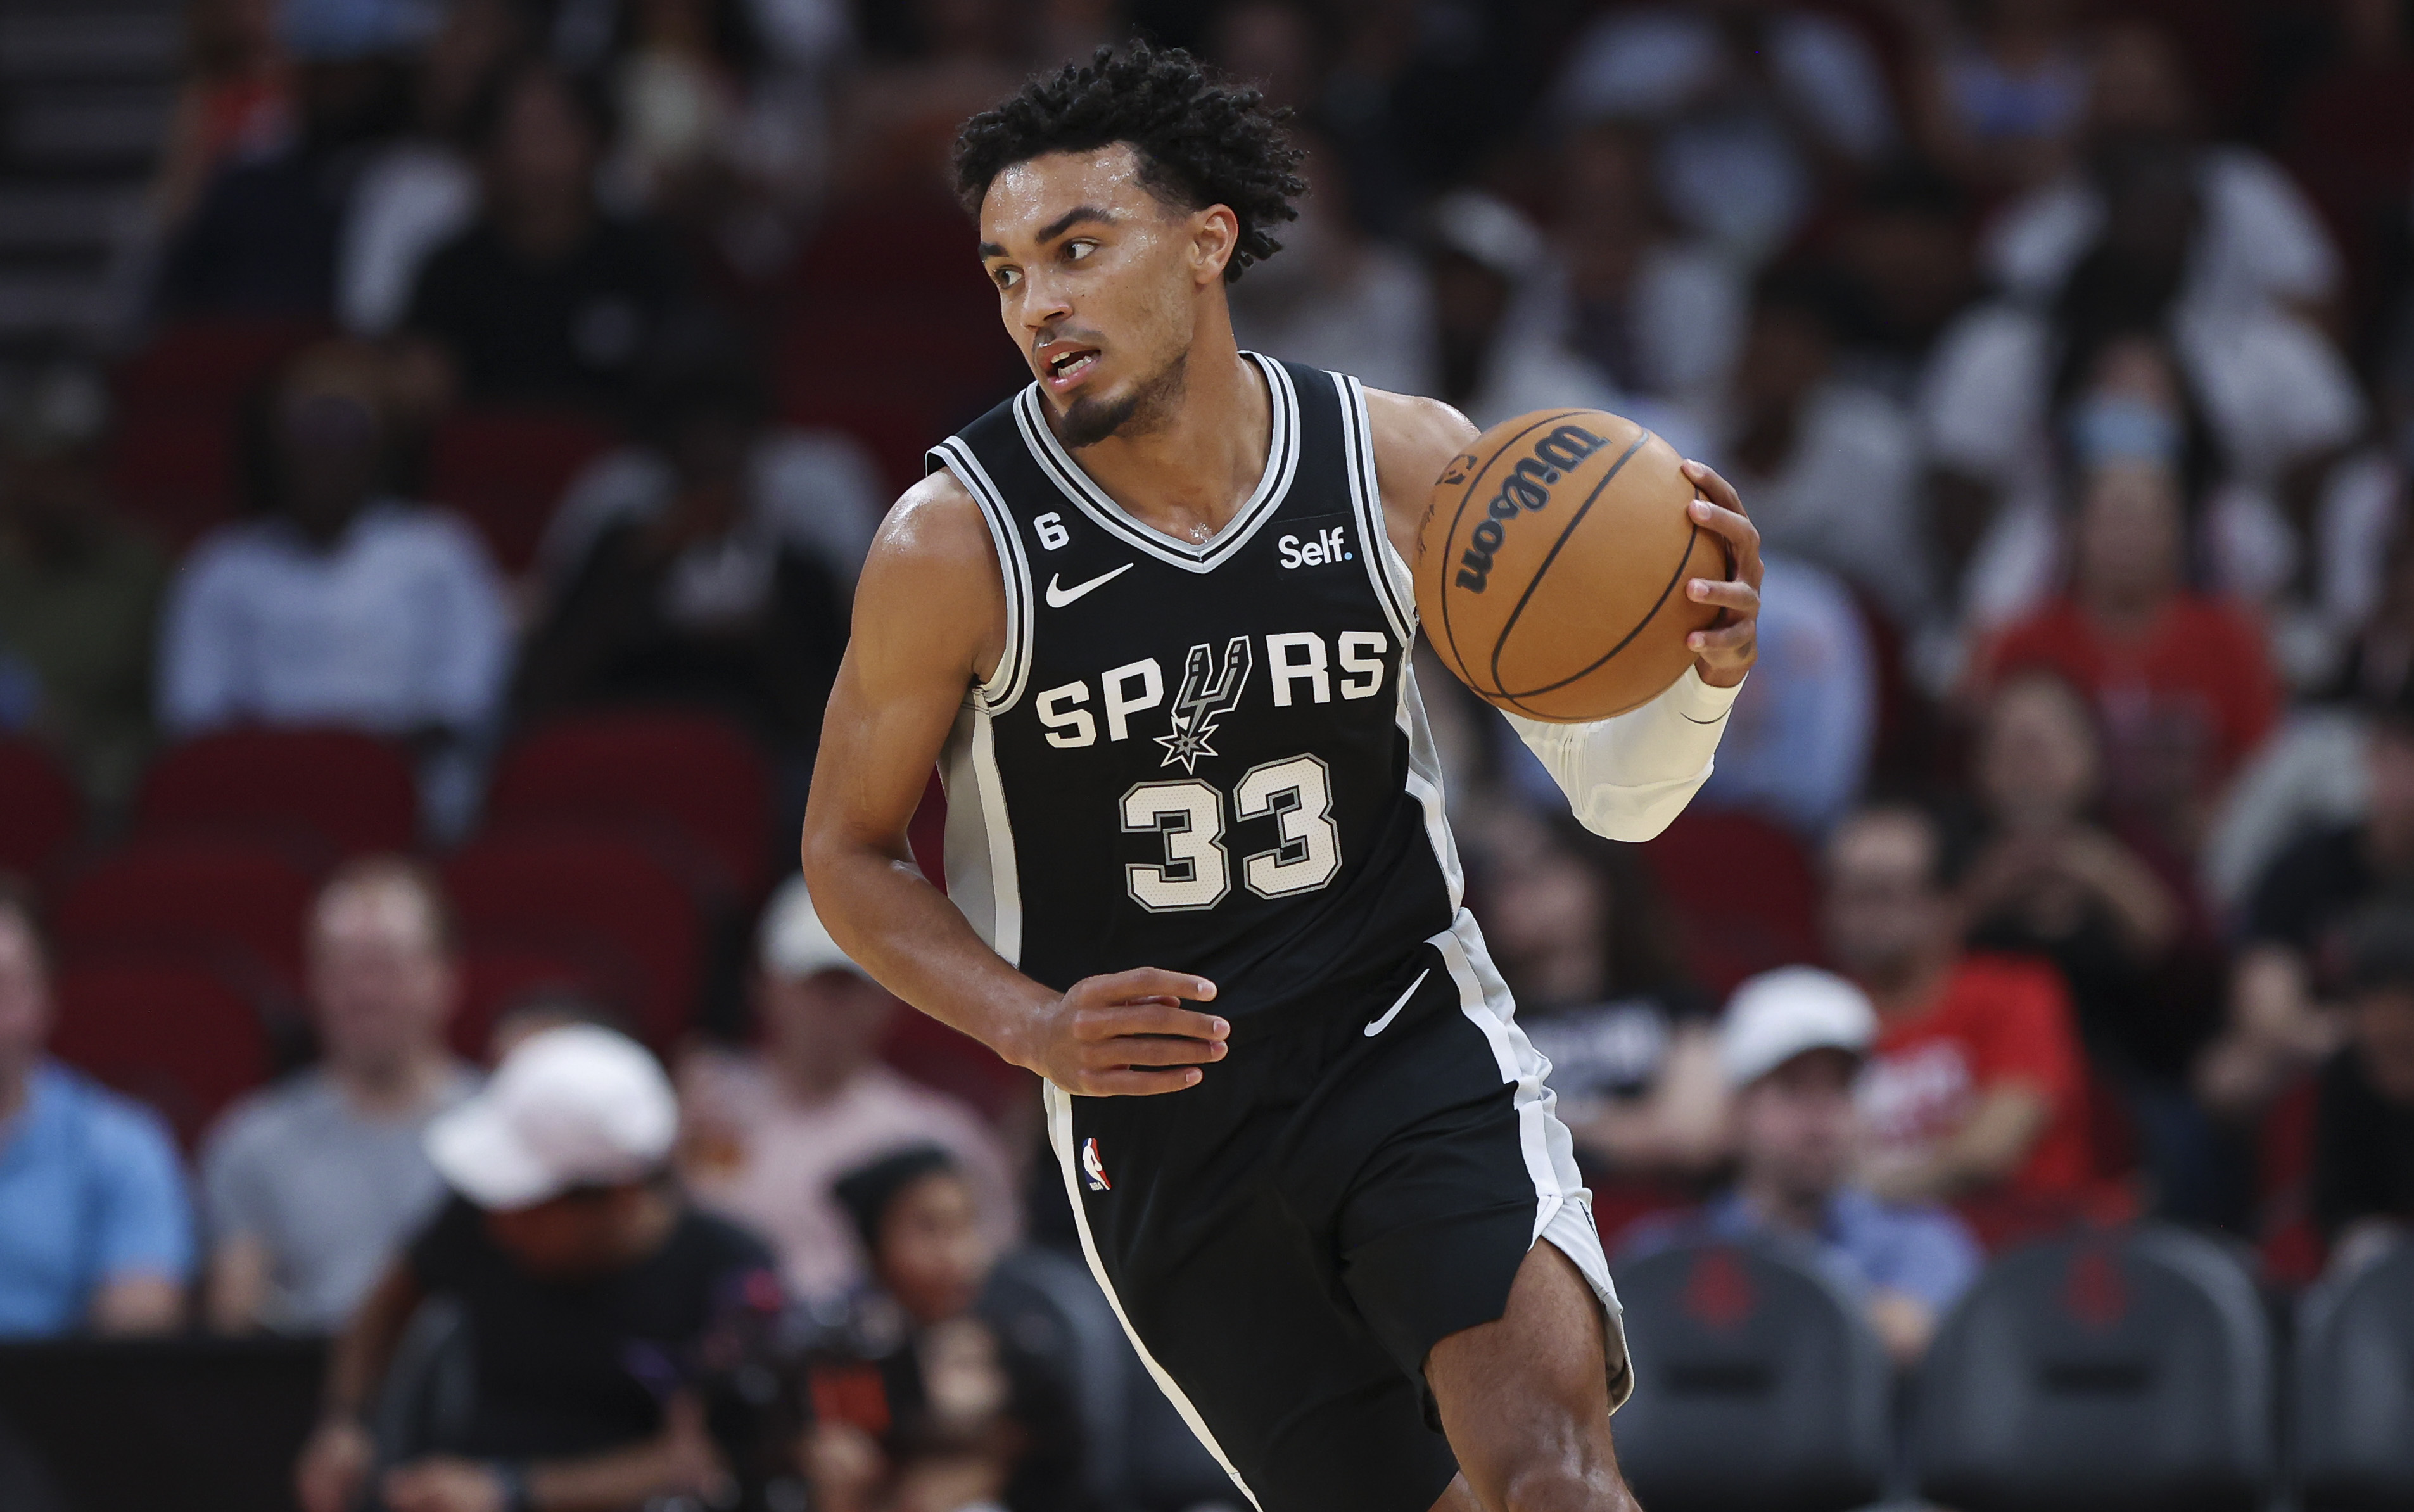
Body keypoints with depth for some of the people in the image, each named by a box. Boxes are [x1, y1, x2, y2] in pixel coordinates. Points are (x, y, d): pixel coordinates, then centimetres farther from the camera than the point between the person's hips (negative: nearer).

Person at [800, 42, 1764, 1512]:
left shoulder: (1405, 466, -7)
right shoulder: (957, 542, -11)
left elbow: (1617, 790, -1)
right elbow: (849, 855, 2)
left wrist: (1703, 674, -24)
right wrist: (1035, 1027, -15)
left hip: (1416, 1042, 0)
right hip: (1154, 1116, 0)